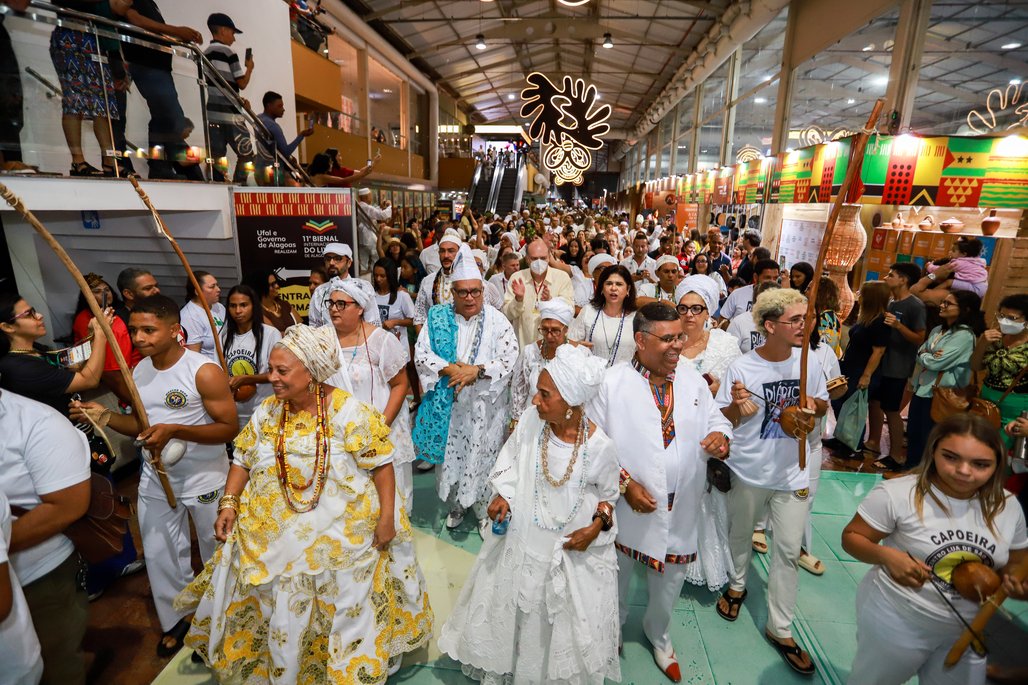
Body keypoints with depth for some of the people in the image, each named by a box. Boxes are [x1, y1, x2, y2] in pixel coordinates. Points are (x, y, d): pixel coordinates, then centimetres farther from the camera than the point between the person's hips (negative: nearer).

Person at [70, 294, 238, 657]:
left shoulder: (204, 372, -22)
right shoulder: (139, 371, 0)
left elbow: (229, 428, -22)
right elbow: (142, 424, 9)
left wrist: (175, 430, -32)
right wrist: (105, 416, -9)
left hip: (205, 480, -6)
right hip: (155, 480, 6)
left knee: (216, 554, 13)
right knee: (160, 555, 19)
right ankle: (177, 618, 42)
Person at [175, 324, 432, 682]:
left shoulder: (349, 411, -18)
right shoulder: (266, 412, -3)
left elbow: (381, 464, -14)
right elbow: (242, 460, 9)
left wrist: (387, 516, -16)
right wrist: (228, 503, -4)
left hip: (342, 535, -3)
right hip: (276, 535, 4)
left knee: (347, 611, 13)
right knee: (283, 614, 17)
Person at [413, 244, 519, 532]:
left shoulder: (497, 321, -5)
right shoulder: (438, 317, 0)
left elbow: (509, 359, -10)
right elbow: (421, 354, -3)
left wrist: (477, 371, -23)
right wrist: (449, 369, -19)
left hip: (485, 406, -1)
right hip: (447, 405, 2)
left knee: (483, 457, 9)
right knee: (450, 455, 14)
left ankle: (485, 510, 32)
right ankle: (455, 505, 38)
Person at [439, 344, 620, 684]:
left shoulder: (599, 446, -23)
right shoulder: (530, 418, -18)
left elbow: (609, 494, -4)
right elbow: (510, 460, 0)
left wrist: (597, 527, -17)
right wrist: (502, 496, -11)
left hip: (573, 548, -2)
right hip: (522, 536, 3)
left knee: (565, 620, 18)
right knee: (513, 608, 23)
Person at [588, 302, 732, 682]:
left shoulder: (693, 381, 0)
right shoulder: (612, 383, -14)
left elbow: (715, 421, 5)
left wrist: (721, 438, -18)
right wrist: (625, 483, -18)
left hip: (680, 509, 4)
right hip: (627, 506, -3)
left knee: (669, 581, 23)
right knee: (616, 578, 20)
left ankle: (659, 635, 54)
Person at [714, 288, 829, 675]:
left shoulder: (808, 363, -6)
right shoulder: (741, 368, -15)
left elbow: (823, 403, 10)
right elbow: (725, 421, -7)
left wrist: (813, 406, -13)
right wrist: (737, 405, -29)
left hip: (792, 473, 2)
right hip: (748, 471, -2)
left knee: (788, 551, 8)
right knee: (740, 534, 19)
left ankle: (780, 629, 25)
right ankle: (737, 585, 49)